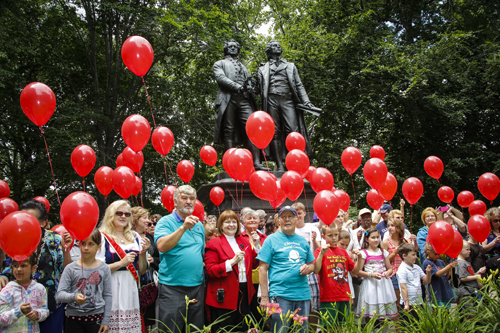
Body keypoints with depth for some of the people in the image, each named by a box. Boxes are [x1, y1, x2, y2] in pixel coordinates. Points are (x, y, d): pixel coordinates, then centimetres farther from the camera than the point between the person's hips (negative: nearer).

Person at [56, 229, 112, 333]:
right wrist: (74, 297, -24)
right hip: (73, 318, 0)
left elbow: (108, 296, 5)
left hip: (97, 317, 0)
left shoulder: (104, 269, 3)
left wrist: (106, 321, 1)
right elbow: (59, 295, -4)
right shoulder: (71, 268, 0)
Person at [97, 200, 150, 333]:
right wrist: (121, 263, -15)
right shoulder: (102, 238, 0)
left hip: (131, 291, 4)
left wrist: (142, 253, -1)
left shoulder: (135, 237, 14)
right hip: (112, 291, -4)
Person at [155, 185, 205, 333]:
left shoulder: (199, 225, 13)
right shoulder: (166, 222, -4)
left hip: (197, 286, 6)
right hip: (172, 287, -5)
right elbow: (162, 246, -22)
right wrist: (183, 227, -29)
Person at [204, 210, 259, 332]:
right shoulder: (213, 244, -5)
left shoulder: (244, 241, 12)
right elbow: (210, 270, -13)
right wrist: (232, 262, -21)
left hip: (244, 293, 6)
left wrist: (256, 246, -1)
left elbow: (254, 265, 12)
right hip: (224, 297, -5)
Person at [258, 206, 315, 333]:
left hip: (303, 295, 5)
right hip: (280, 296, -5)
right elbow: (263, 269, -4)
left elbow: (312, 264, 23)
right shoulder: (271, 239, 0)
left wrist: (308, 268, -2)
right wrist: (264, 297, -10)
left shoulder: (302, 241, 14)